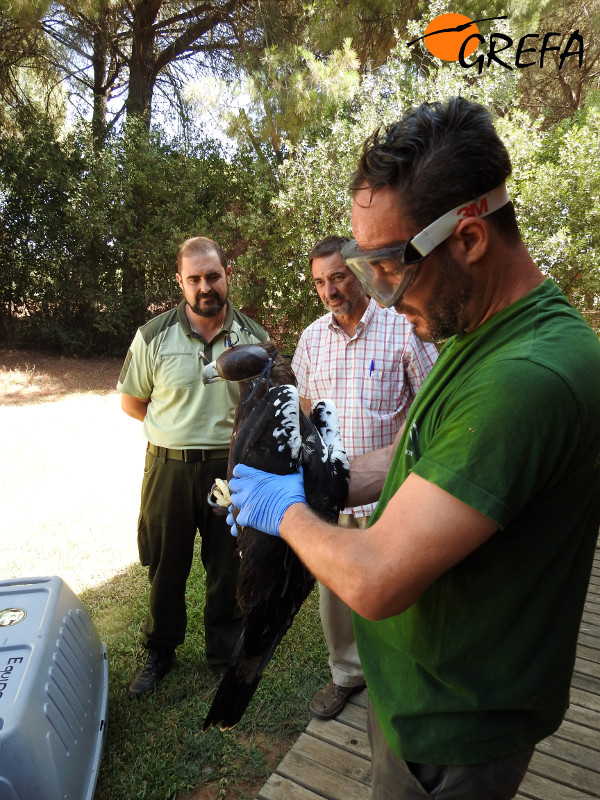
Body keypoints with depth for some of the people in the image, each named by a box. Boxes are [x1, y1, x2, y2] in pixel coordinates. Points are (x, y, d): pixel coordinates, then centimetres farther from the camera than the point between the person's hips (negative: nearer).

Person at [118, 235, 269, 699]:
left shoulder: (254, 337, -1)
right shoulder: (154, 336, -3)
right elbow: (131, 402, 6)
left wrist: (236, 432, -6)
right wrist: (180, 429, -1)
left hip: (231, 468, 1)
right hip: (169, 467, 0)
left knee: (227, 566, 14)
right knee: (166, 566, 15)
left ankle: (225, 654, 38)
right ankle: (160, 653, 41)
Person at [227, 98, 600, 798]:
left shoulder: (529, 378, -35)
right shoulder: (473, 333, -1)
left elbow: (374, 583, -34)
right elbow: (409, 459, 8)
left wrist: (288, 511, -16)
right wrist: (310, 490, -2)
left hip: (449, 729, -8)